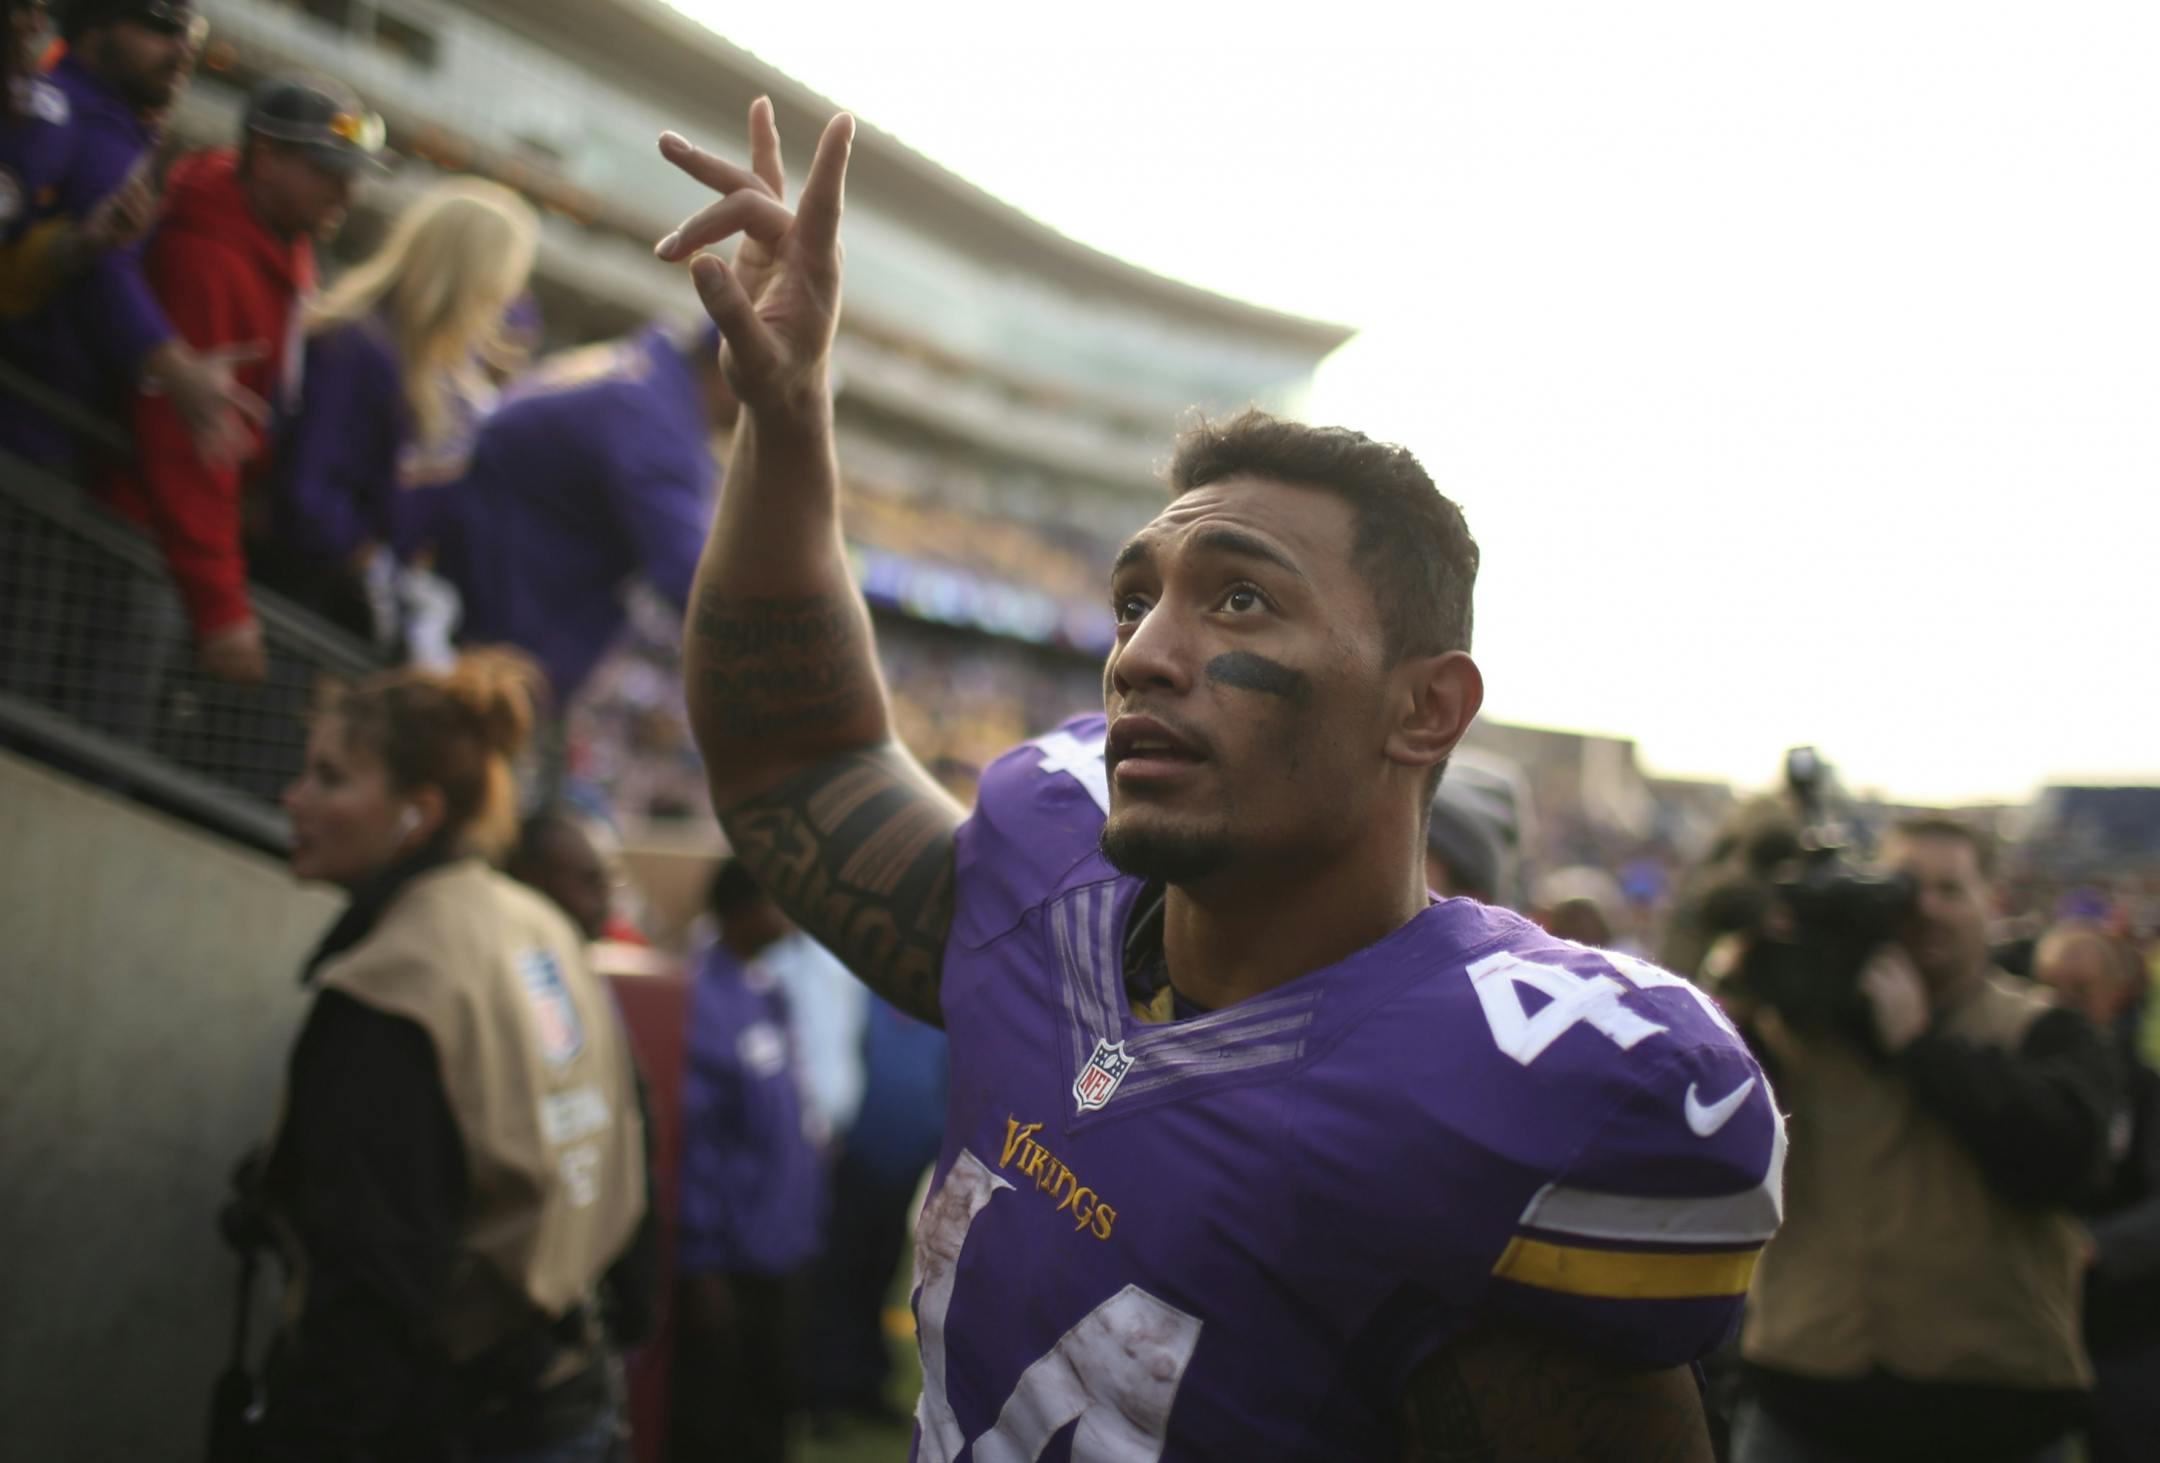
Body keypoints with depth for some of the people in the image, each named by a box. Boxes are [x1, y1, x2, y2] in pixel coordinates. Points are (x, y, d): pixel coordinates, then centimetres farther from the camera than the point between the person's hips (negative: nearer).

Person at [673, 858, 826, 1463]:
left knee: (768, 1412, 20)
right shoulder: (703, 1000, -19)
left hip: (779, 1252, 8)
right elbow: (690, 1141, -20)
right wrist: (701, 1263, -19)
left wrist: (805, 1219, 12)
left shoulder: (767, 991, 7)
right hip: (726, 1265, -8)